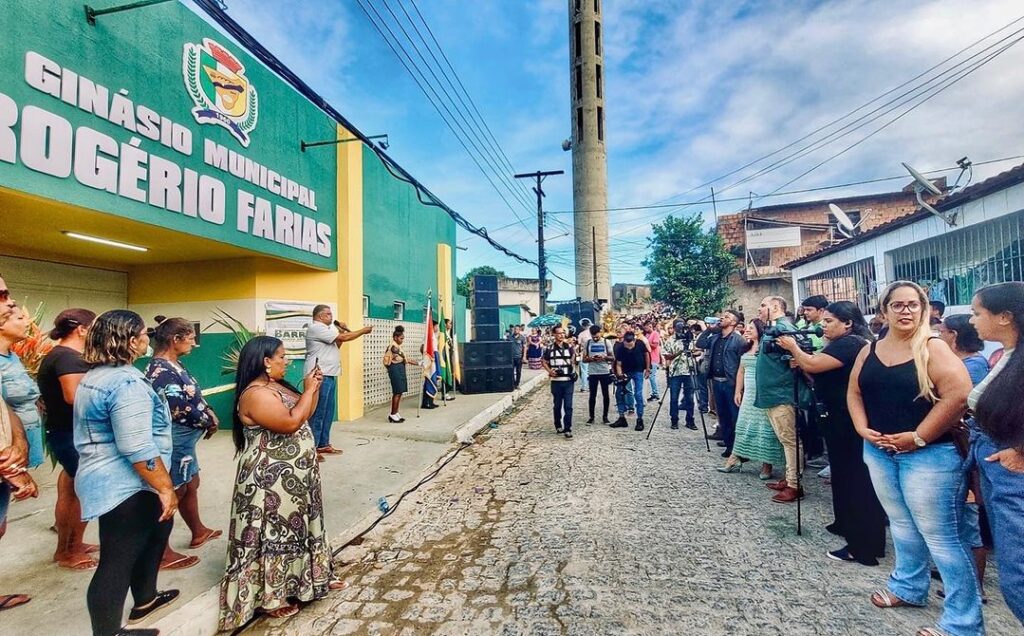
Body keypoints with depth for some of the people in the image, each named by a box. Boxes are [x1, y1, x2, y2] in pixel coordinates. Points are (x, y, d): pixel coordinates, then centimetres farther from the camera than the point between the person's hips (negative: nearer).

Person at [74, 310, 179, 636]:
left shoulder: (94, 376, 10)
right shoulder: (127, 383, -24)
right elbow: (138, 449, -28)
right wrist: (165, 488, -22)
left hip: (108, 479, 11)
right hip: (126, 486, -11)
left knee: (152, 533, 25)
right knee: (117, 561, 3)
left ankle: (145, 599, 41)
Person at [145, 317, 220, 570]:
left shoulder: (174, 365, 7)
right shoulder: (161, 370, -23)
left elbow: (192, 397, 13)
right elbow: (180, 408, -25)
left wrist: (209, 413, -4)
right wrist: (209, 421, -11)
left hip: (184, 440, 10)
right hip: (174, 441, -10)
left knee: (191, 486, 22)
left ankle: (199, 532, 39)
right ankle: (162, 554, 16)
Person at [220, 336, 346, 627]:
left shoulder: (277, 385, 7)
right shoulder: (255, 394, -22)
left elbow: (306, 414, 15)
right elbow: (292, 422, -30)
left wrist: (314, 387, 1)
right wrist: (308, 389, -20)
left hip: (294, 474, 10)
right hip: (272, 479, -10)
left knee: (293, 526, 21)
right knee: (274, 533, 4)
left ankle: (311, 576, 37)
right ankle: (270, 597, 20)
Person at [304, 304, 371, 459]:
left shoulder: (323, 329, 21)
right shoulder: (316, 328, -12)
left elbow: (336, 345, 23)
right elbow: (343, 338, -16)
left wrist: (341, 331, 10)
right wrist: (363, 331, -6)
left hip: (328, 375, 11)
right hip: (319, 376, -11)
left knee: (328, 411, 13)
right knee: (317, 413, -8)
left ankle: (323, 444, 20)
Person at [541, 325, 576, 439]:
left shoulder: (570, 347, 5)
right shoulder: (549, 348, 1)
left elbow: (573, 362, 13)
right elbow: (544, 362, 8)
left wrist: (574, 355, -7)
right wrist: (550, 371, -8)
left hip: (568, 381, 0)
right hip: (556, 381, 0)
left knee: (568, 406, -3)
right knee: (557, 405, 11)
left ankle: (568, 429, 1)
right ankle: (558, 426, 29)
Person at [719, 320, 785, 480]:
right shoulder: (746, 349, 13)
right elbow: (741, 371, 18)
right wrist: (738, 391, 15)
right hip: (748, 394, 7)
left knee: (764, 428, -1)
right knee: (744, 425, 9)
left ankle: (767, 465, 9)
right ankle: (734, 460, 14)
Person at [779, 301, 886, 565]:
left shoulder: (848, 344, -19)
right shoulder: (845, 343, 14)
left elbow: (811, 365, -26)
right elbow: (821, 375, 16)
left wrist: (793, 347, -9)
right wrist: (799, 363, 1)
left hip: (850, 424, -11)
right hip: (842, 420, 11)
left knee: (856, 480, -3)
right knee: (846, 475, 21)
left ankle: (863, 546, 5)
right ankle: (847, 524, 36)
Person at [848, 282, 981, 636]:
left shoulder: (933, 348, -10)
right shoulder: (869, 351, 6)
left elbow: (959, 395, -19)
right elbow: (854, 393, 11)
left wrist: (918, 437, -18)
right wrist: (863, 429, -3)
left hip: (928, 454, -6)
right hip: (880, 452, 6)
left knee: (940, 536, 0)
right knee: (901, 524, 21)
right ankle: (909, 587, 39)